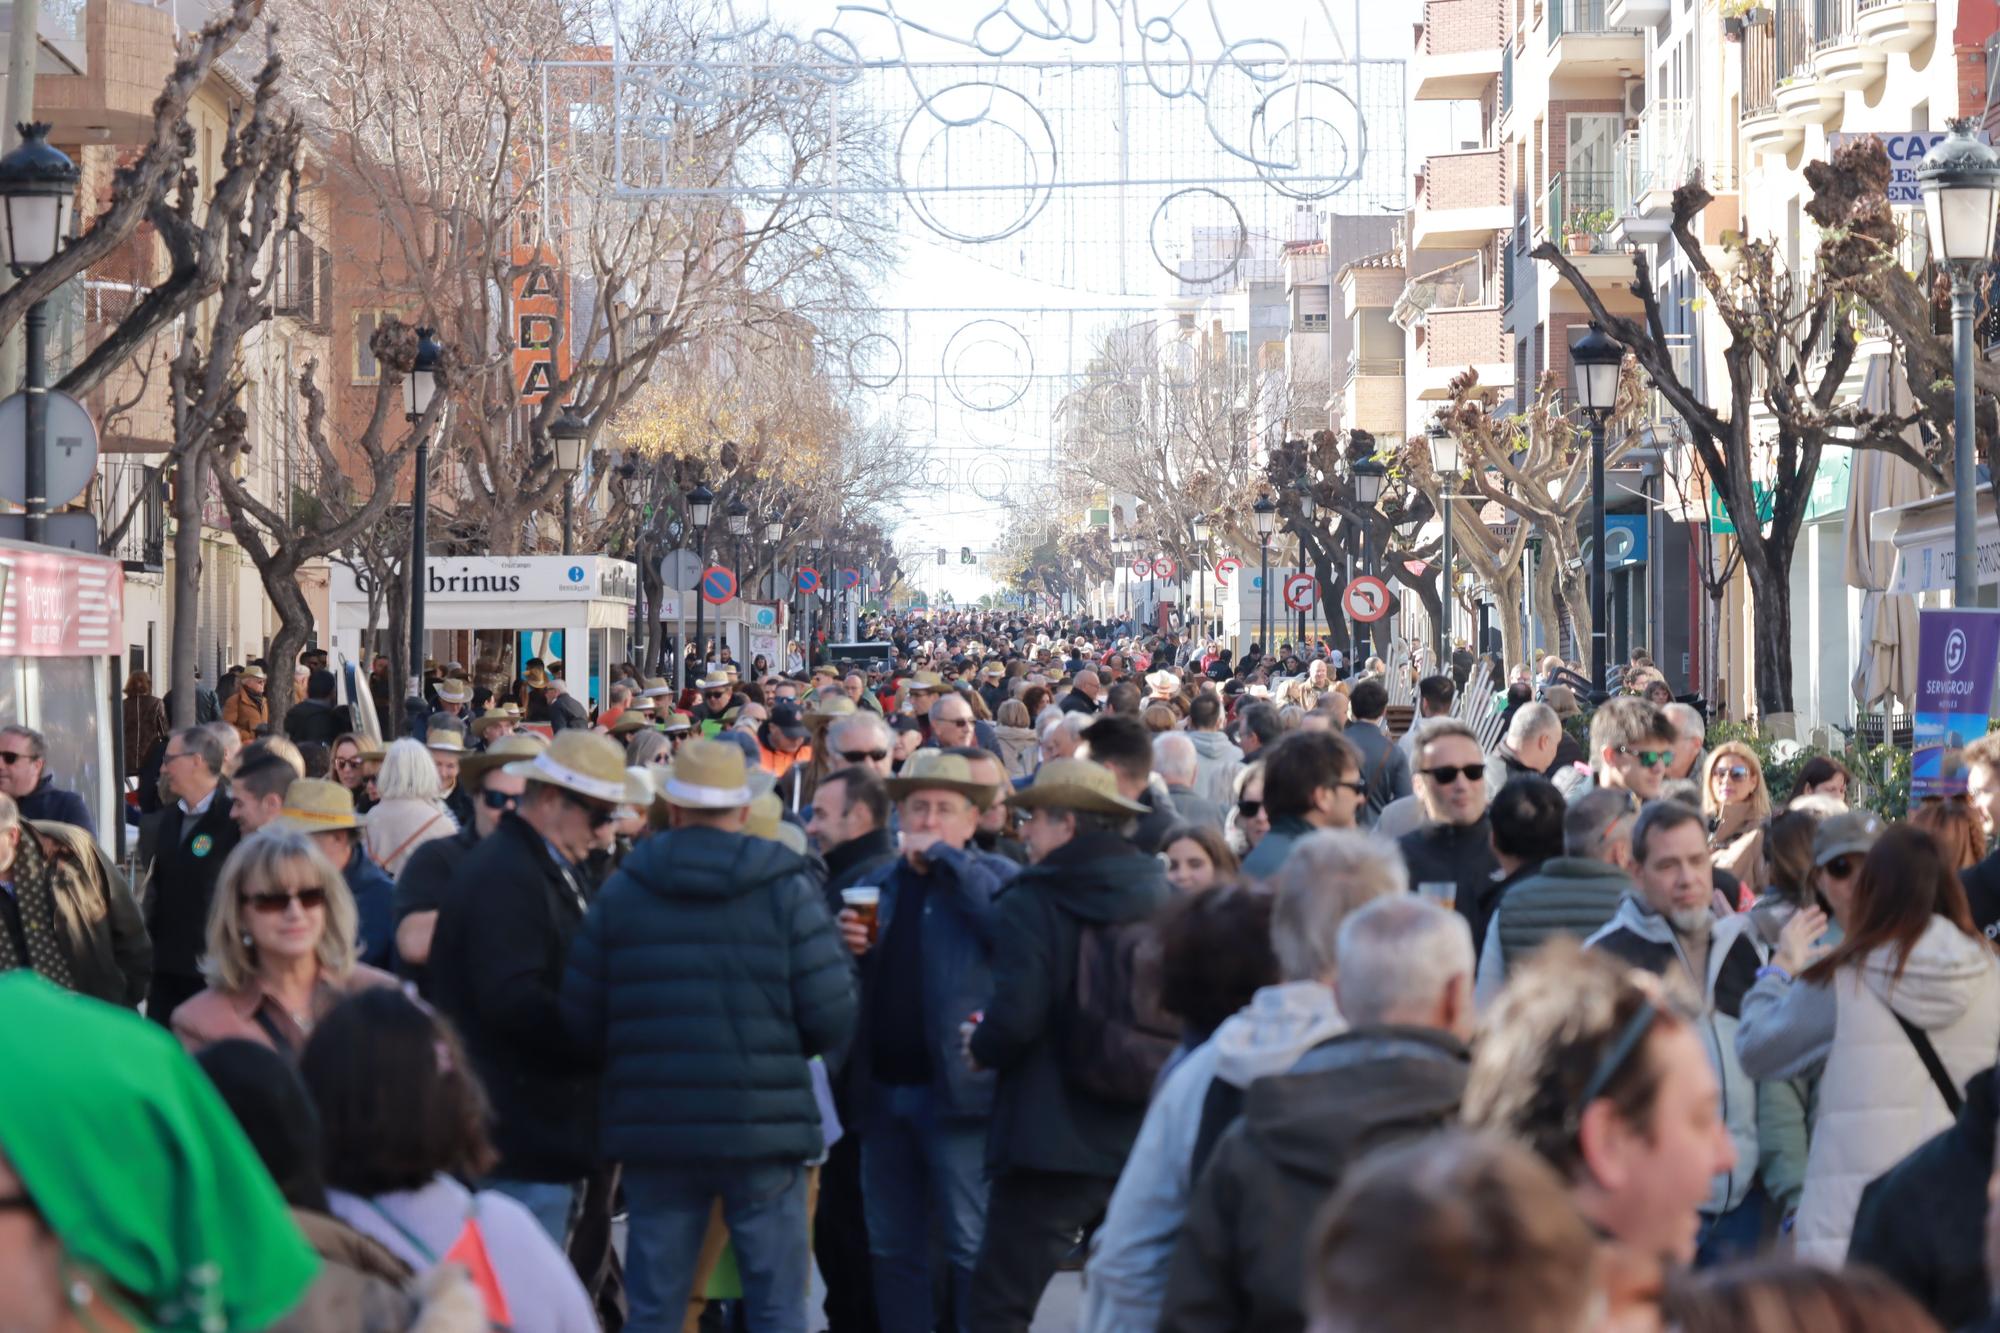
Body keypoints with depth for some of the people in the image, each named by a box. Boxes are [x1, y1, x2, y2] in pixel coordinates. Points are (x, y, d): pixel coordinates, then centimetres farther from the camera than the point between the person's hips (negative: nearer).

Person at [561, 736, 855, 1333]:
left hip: (654, 1130, 2)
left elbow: (581, 1022, 1)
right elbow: (832, 1020, -9)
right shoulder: (785, 887, -3)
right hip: (762, 1127, -2)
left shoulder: (622, 888, 3)